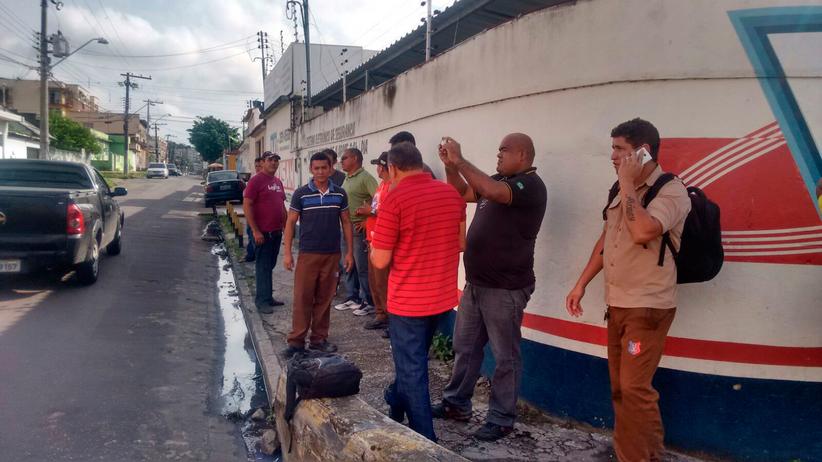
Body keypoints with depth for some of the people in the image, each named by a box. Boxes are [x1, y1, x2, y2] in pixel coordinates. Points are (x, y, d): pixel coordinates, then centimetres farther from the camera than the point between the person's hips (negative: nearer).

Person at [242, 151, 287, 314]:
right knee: (263, 267, -1)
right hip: (262, 233, -7)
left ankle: (267, 297, 24)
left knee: (269, 266, 14)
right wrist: (255, 231, -19)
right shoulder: (256, 180, -10)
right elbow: (247, 206, -15)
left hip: (276, 232, 7)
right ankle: (262, 301, 6)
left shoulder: (278, 182, 13)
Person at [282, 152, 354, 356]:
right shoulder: (301, 194, -2)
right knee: (302, 298, 0)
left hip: (332, 255, 2)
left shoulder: (340, 194, 4)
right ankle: (296, 340, 8)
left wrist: (349, 252, 4)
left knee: (324, 299, 8)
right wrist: (287, 253, -4)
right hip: (307, 254, -2)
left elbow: (346, 222, 8)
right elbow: (290, 222, 2)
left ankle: (319, 339, 19)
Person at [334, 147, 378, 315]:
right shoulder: (346, 178, 14)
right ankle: (352, 298, 27)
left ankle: (369, 302, 8)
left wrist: (367, 220, -18)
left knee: (362, 267, -2)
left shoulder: (365, 177, -13)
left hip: (359, 228, -9)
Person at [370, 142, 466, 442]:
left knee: (412, 370, 8)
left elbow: (380, 261, -16)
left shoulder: (394, 200, -18)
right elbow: (461, 244, 10)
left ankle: (424, 442, 16)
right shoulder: (453, 195, 0)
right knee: (414, 358, 27)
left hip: (408, 301, -6)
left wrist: (374, 248, 5)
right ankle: (397, 403, 48)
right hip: (442, 297, 6)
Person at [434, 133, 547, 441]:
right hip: (476, 283, 9)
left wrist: (459, 160, -22)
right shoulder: (499, 180, 12)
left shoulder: (530, 185, -14)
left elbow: (492, 192, -31)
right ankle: (456, 404, 32)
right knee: (465, 347, 18)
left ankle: (501, 420, 16)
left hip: (505, 288, -9)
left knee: (504, 357, 4)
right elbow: (463, 193, 20)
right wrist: (450, 166, 3)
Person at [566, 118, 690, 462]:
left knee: (635, 389, -9)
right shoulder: (622, 191, 11)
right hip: (617, 304, 8)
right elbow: (605, 240, 17)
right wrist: (581, 284, 15)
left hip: (648, 307, -8)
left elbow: (643, 232, -31)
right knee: (620, 388, 14)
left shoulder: (671, 191, -13)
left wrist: (628, 185, -20)